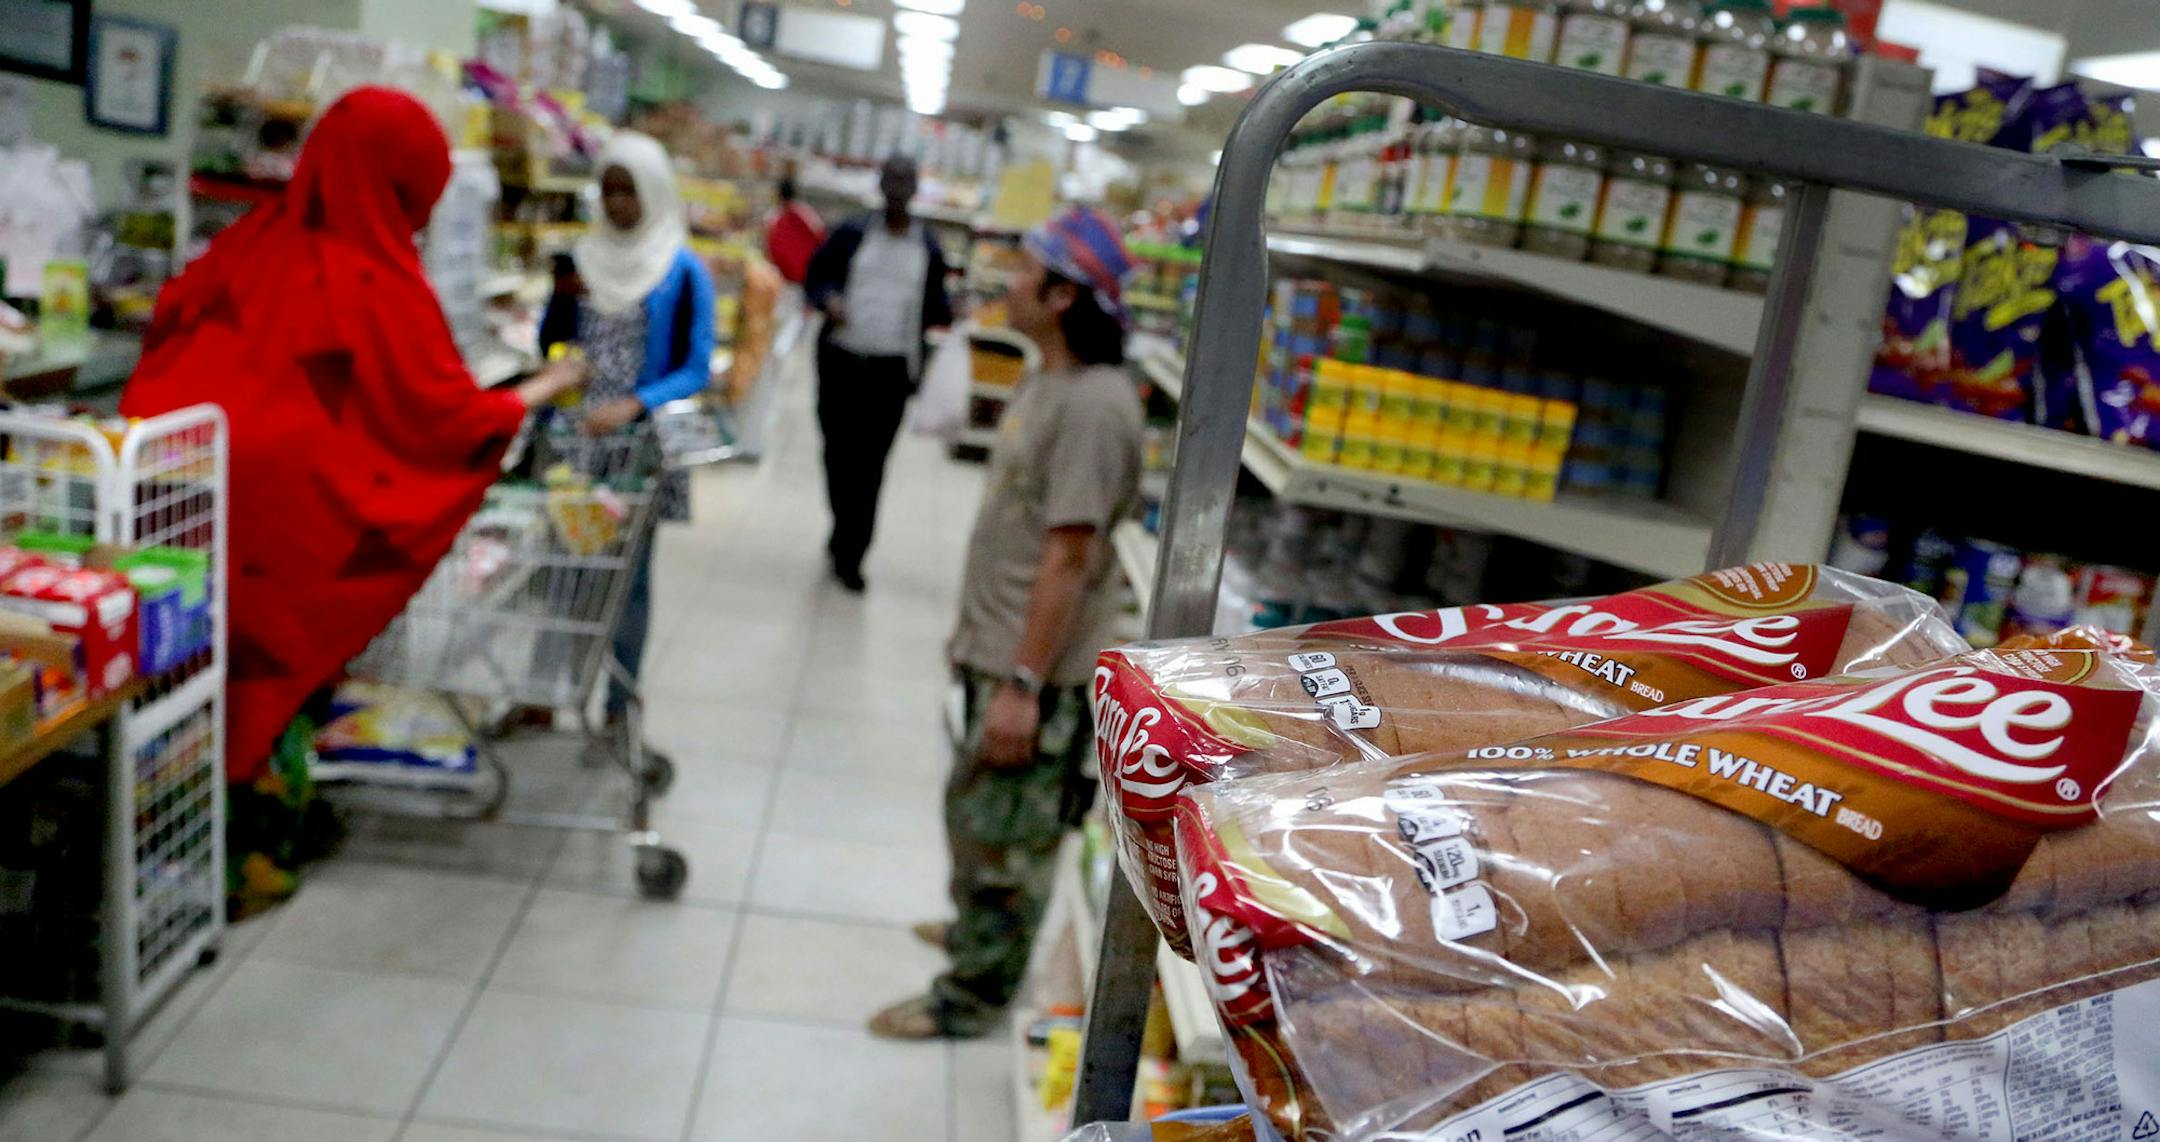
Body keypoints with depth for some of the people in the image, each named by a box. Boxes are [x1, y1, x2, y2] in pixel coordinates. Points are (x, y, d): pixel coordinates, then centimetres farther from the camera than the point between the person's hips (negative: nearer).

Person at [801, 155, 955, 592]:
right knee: (839, 452, 8)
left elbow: (932, 306, 14)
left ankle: (849, 554, 2)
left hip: (893, 368, -1)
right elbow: (815, 277, 9)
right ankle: (846, 535, 29)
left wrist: (949, 311, -8)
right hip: (841, 359, 1)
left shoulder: (929, 250, 8)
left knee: (869, 463, -4)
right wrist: (828, 299, -12)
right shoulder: (851, 235, 7)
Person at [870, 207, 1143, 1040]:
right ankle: (978, 930, 47)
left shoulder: (1094, 406, -23)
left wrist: (1023, 683, -24)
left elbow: (1069, 556, -25)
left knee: (1005, 833, 5)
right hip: (996, 649, 10)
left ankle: (972, 995, 21)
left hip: (1036, 670, -10)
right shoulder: (1050, 382, 9)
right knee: (975, 811, 26)